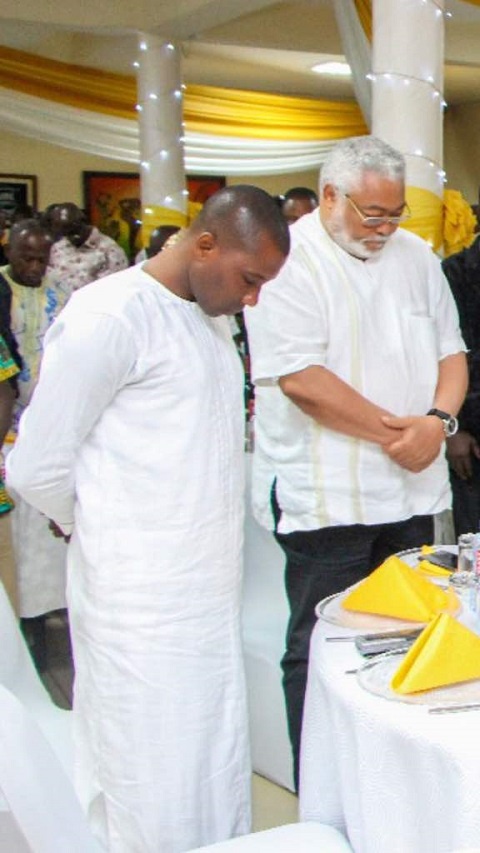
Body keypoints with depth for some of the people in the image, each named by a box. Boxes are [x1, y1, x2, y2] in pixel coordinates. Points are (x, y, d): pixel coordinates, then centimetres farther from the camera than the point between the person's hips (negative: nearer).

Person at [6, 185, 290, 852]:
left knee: (220, 783, 16)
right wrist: (101, 531, 4)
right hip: (143, 607, -8)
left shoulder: (211, 317, 12)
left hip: (212, 596, 8)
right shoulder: (108, 316, -15)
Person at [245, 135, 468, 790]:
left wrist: (438, 419, -7)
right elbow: (300, 377, -19)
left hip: (411, 489, 7)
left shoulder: (415, 255, 12)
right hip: (327, 497, -6)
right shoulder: (288, 260, -9)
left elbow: (450, 350, 14)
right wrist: (396, 430, -13)